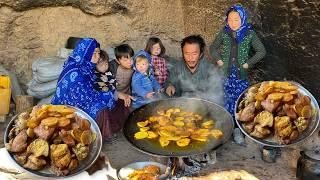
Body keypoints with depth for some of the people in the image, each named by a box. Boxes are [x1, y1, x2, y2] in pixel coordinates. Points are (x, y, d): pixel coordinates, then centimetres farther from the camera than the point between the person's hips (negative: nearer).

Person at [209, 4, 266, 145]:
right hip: (225, 74, 1)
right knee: (226, 102, 7)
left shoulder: (249, 34, -5)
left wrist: (248, 63, -7)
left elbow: (261, 51, 0)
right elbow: (213, 48, 11)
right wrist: (219, 61, -2)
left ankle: (237, 130, 12)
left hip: (241, 75, -1)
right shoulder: (224, 33, 0)